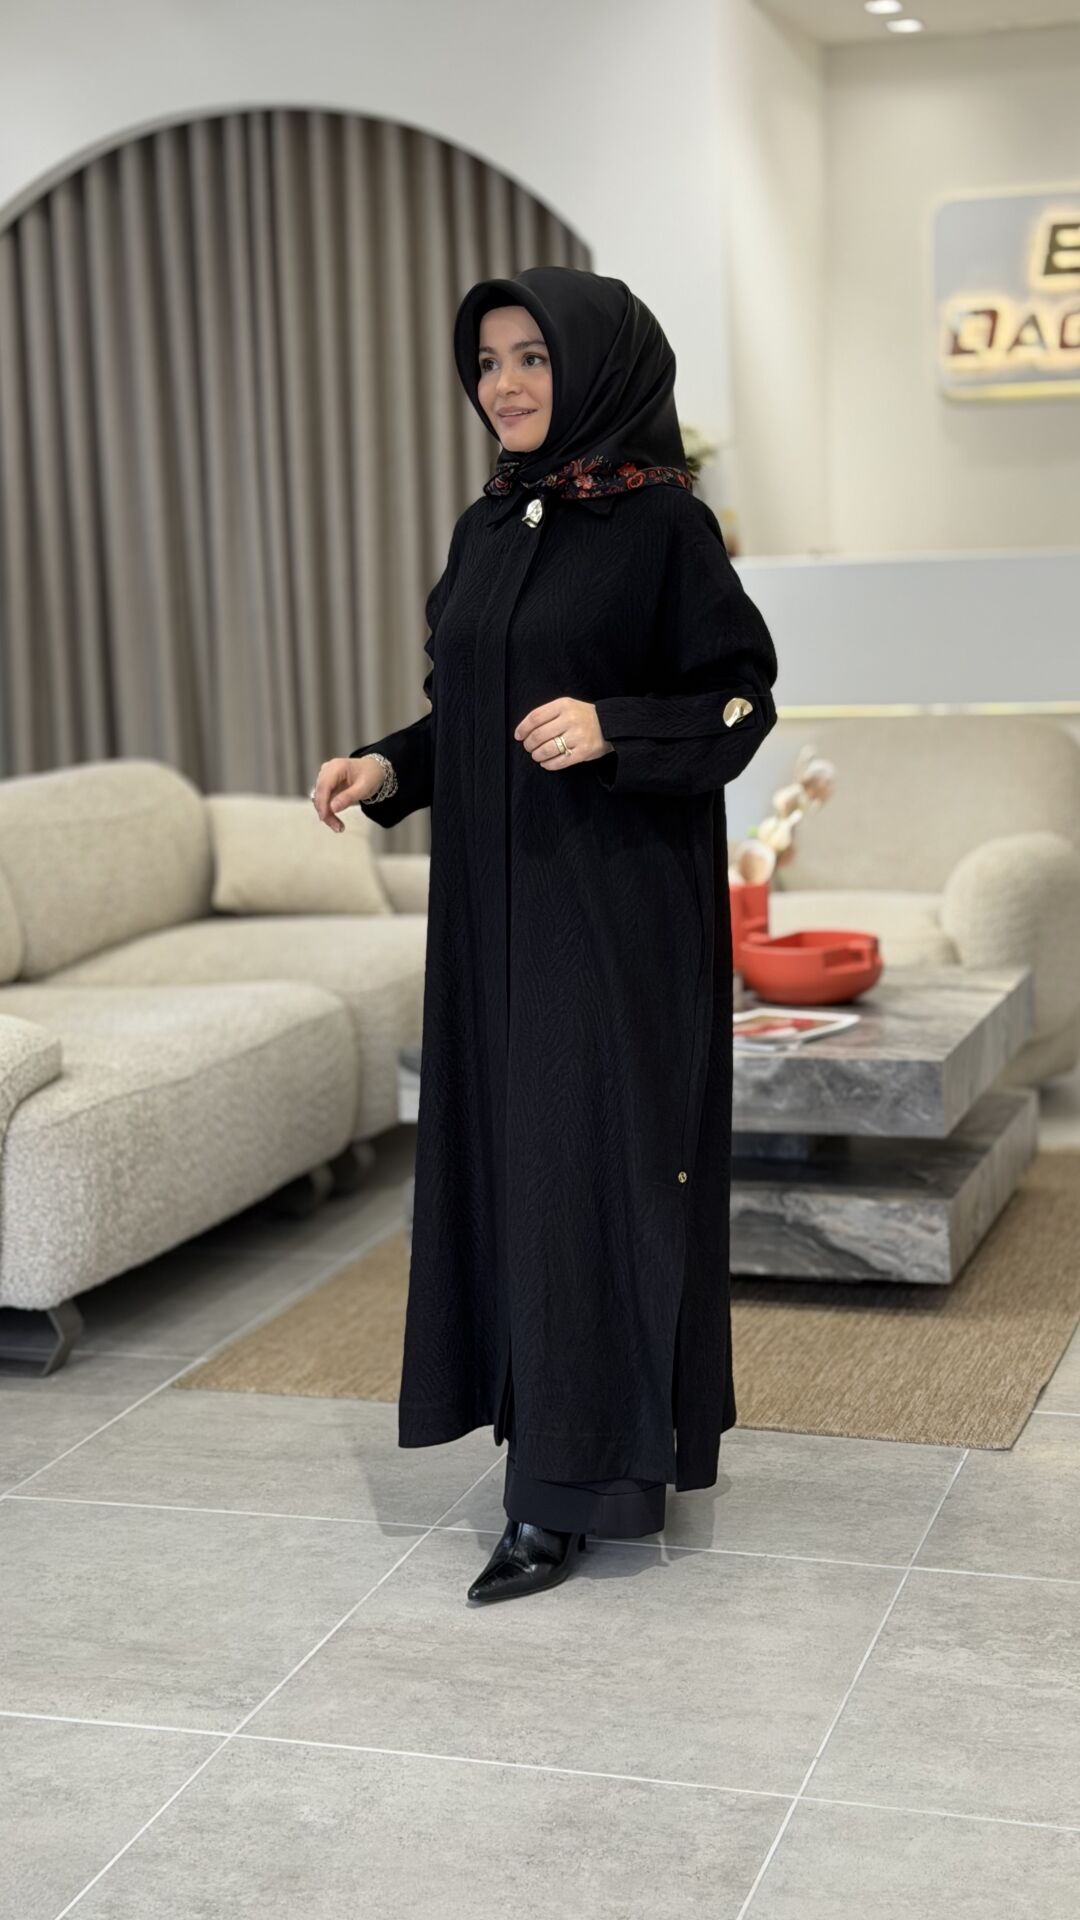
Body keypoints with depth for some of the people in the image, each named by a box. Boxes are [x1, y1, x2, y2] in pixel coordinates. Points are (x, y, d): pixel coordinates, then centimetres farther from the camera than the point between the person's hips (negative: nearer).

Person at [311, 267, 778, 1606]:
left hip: (617, 896, -7)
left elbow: (741, 700, -8)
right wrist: (390, 767, -1)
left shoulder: (664, 523, -8)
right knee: (507, 1143, 9)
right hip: (494, 892, 7)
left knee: (591, 1157, -5)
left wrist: (613, 728, -23)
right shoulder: (485, 529, 12)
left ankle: (567, 1487, 3)